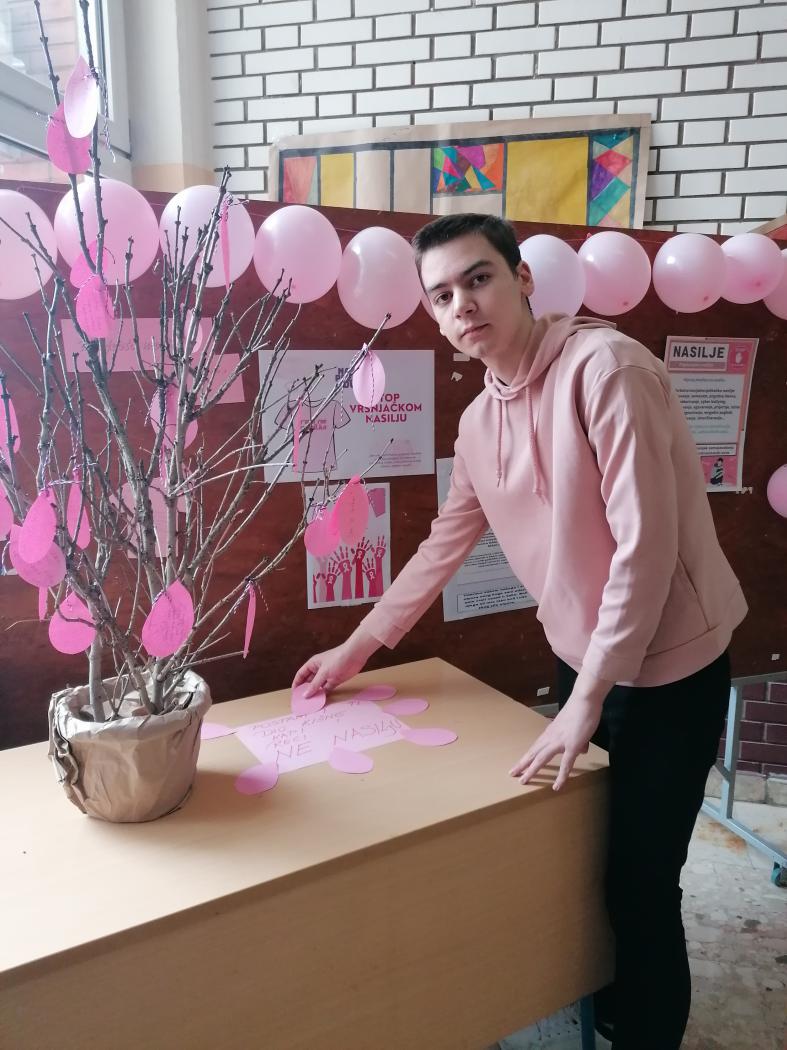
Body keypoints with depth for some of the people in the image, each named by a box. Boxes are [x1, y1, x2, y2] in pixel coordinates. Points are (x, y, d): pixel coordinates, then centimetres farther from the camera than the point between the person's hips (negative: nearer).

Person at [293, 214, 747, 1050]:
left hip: (669, 666, -6)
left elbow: (646, 542, -23)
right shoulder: (478, 423, 3)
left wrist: (588, 699, -20)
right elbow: (442, 548, 12)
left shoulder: (605, 365, -20)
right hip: (580, 659, 7)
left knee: (638, 878, 2)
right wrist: (354, 649, 15)